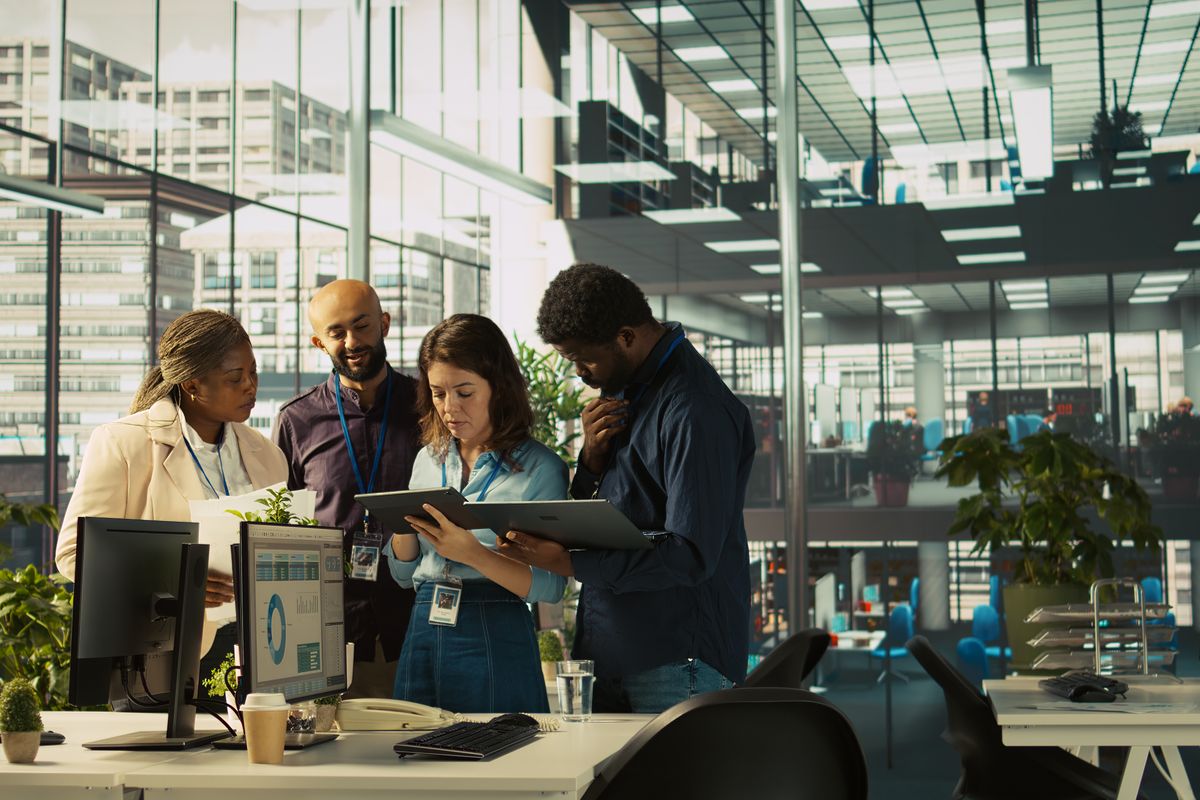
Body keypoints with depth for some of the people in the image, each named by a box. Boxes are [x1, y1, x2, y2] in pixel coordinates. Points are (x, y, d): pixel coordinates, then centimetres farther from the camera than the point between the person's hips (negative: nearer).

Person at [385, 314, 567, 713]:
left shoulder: (539, 466, -5)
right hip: (423, 632, 5)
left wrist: (473, 553, -24)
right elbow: (403, 574, 15)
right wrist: (404, 526, -4)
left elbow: (550, 586, -13)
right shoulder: (429, 459, 11)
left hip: (496, 640, -5)